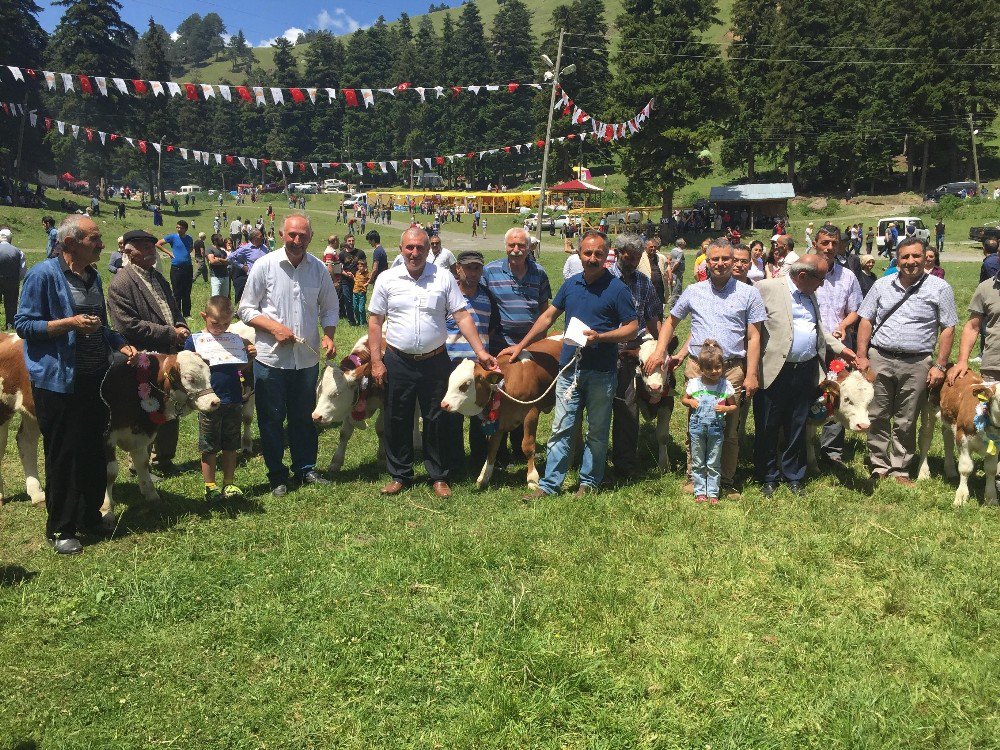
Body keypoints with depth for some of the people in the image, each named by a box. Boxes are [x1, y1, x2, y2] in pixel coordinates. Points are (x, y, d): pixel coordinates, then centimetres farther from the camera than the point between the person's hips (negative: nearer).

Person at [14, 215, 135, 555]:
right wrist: (70, 323, -22)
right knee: (64, 456, -1)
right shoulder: (44, 274, -11)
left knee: (95, 450, 14)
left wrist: (120, 344, 7)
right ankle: (59, 529, 13)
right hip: (58, 381, -7)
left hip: (95, 379, 8)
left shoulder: (92, 275, 14)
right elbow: (23, 324, -11)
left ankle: (90, 516, 29)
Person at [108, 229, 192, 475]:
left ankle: (164, 459, 31)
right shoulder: (121, 284, -13)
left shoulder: (157, 277, 14)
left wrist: (182, 328, 0)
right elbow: (129, 326, -20)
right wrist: (170, 333, -18)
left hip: (170, 357, 8)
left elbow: (174, 310, 22)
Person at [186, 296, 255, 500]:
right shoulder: (194, 341, -2)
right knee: (209, 447, 6)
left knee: (231, 445, 11)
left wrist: (250, 356, -4)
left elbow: (244, 370, 14)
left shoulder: (236, 340, 7)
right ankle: (210, 486, 17)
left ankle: (229, 483, 23)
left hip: (234, 401, 3)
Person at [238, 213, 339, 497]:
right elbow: (246, 309, -3)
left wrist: (329, 336, -7)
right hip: (271, 357, -2)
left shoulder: (319, 268, 1)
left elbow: (329, 308, 11)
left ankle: (305, 468, 31)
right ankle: (277, 475, 21)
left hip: (307, 357, 3)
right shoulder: (264, 266, -7)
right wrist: (274, 327, -17)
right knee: (272, 419, 7)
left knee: (304, 417, 15)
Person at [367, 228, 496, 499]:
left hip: (435, 362, 0)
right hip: (397, 362, 0)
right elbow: (375, 321, 3)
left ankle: (439, 476, 21)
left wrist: (481, 351, -7)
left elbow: (462, 317, 0)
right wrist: (376, 362, -3)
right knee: (397, 421, 8)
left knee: (436, 420, 7)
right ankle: (399, 475, 25)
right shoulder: (387, 279, 1)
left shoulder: (444, 277, 0)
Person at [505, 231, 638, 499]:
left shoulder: (616, 288, -6)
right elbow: (548, 316, 16)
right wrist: (521, 345, 15)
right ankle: (549, 484, 9)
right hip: (570, 367, 4)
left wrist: (599, 337, -19)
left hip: (601, 371, -4)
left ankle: (589, 482, 22)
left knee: (597, 432, 9)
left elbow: (632, 328, -6)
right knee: (561, 429, 5)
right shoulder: (571, 285, 9)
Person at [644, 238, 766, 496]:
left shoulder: (748, 293, 5)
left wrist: (751, 375, -3)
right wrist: (659, 351, 6)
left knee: (729, 430, 4)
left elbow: (753, 337, 3)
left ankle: (727, 482, 16)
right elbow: (670, 322, 20)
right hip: (696, 368, 1)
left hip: (732, 370, -1)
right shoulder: (693, 291, 10)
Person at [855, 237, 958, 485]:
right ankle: (879, 466, 19)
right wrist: (862, 357, 1)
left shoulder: (939, 288, 0)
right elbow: (866, 321, 9)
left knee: (906, 422, 6)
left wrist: (940, 366, -5)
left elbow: (947, 329, 1)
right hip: (879, 359, 2)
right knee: (877, 417, 6)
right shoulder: (882, 285, 7)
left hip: (916, 364, -2)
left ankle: (900, 469, 18)